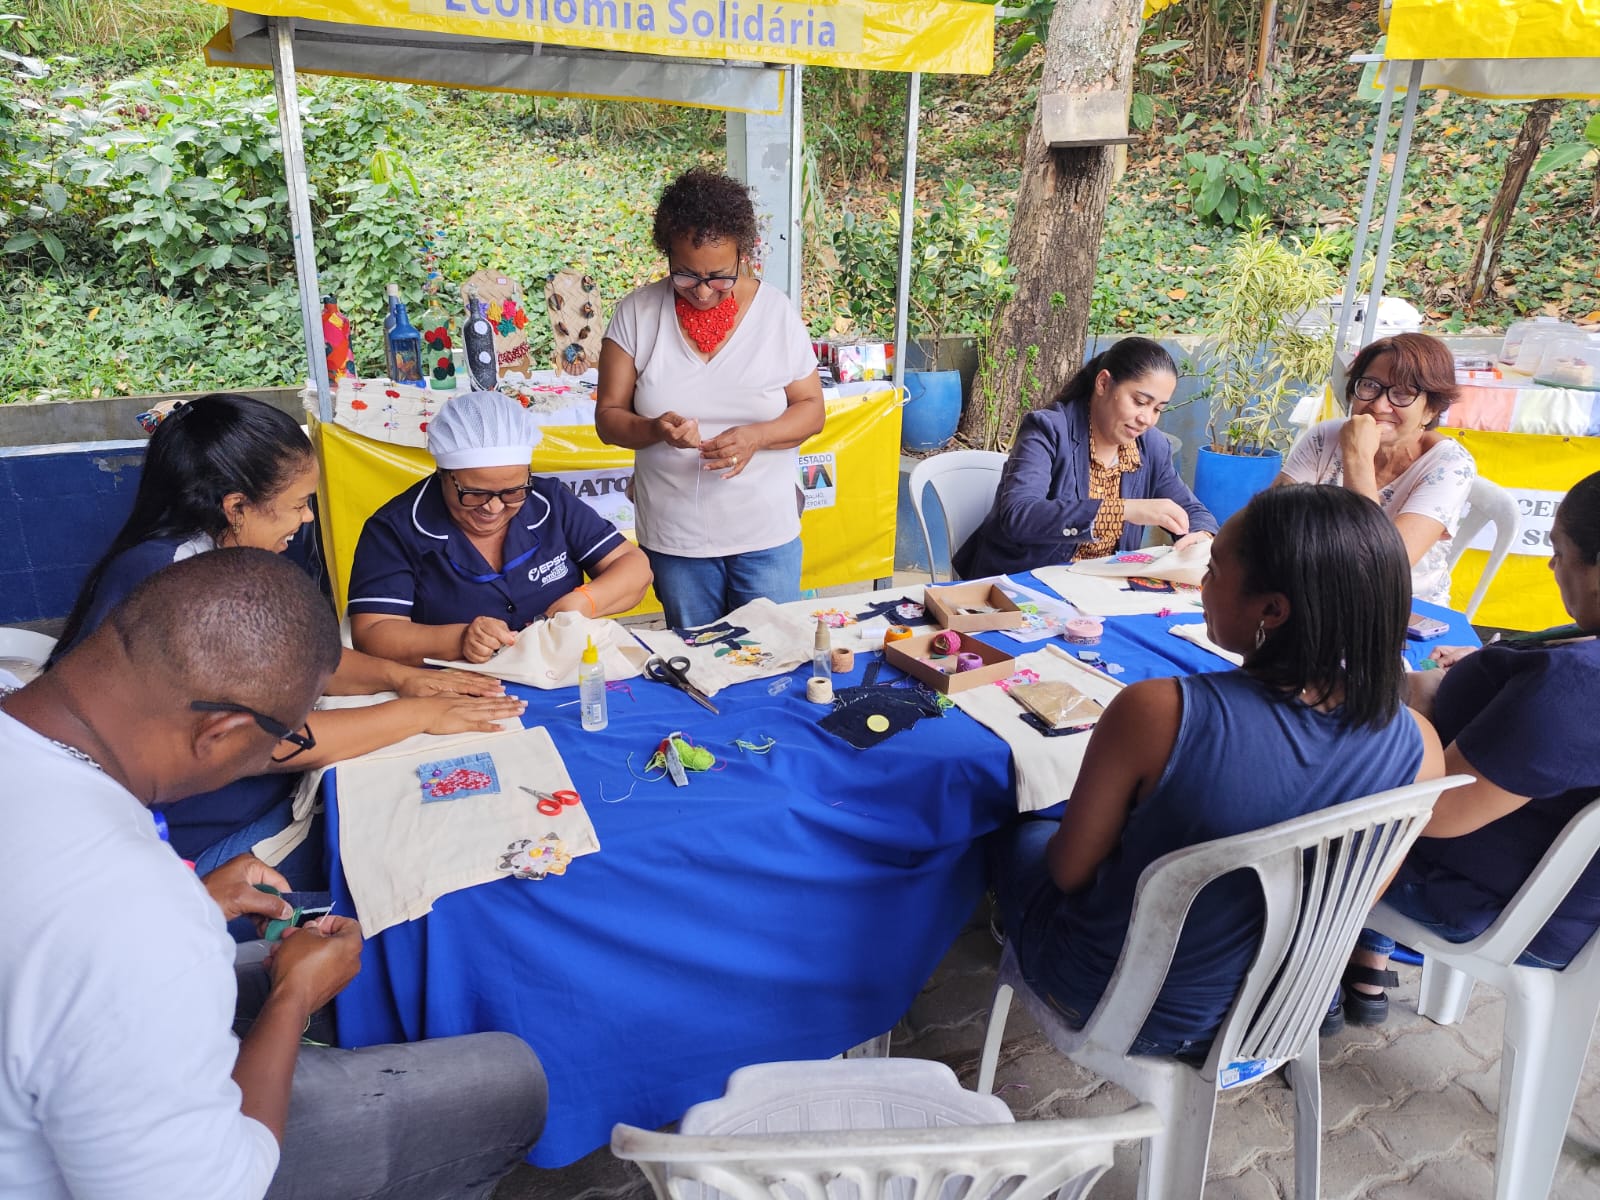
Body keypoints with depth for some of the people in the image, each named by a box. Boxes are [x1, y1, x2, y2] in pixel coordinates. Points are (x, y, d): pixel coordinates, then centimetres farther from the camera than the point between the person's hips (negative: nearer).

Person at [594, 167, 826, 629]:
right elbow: (608, 417, -2)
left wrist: (757, 436, -20)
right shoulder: (637, 314, -4)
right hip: (674, 534, 1)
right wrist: (656, 429, -24)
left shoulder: (776, 311, -4)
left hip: (766, 533, 0)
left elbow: (811, 409, 0)